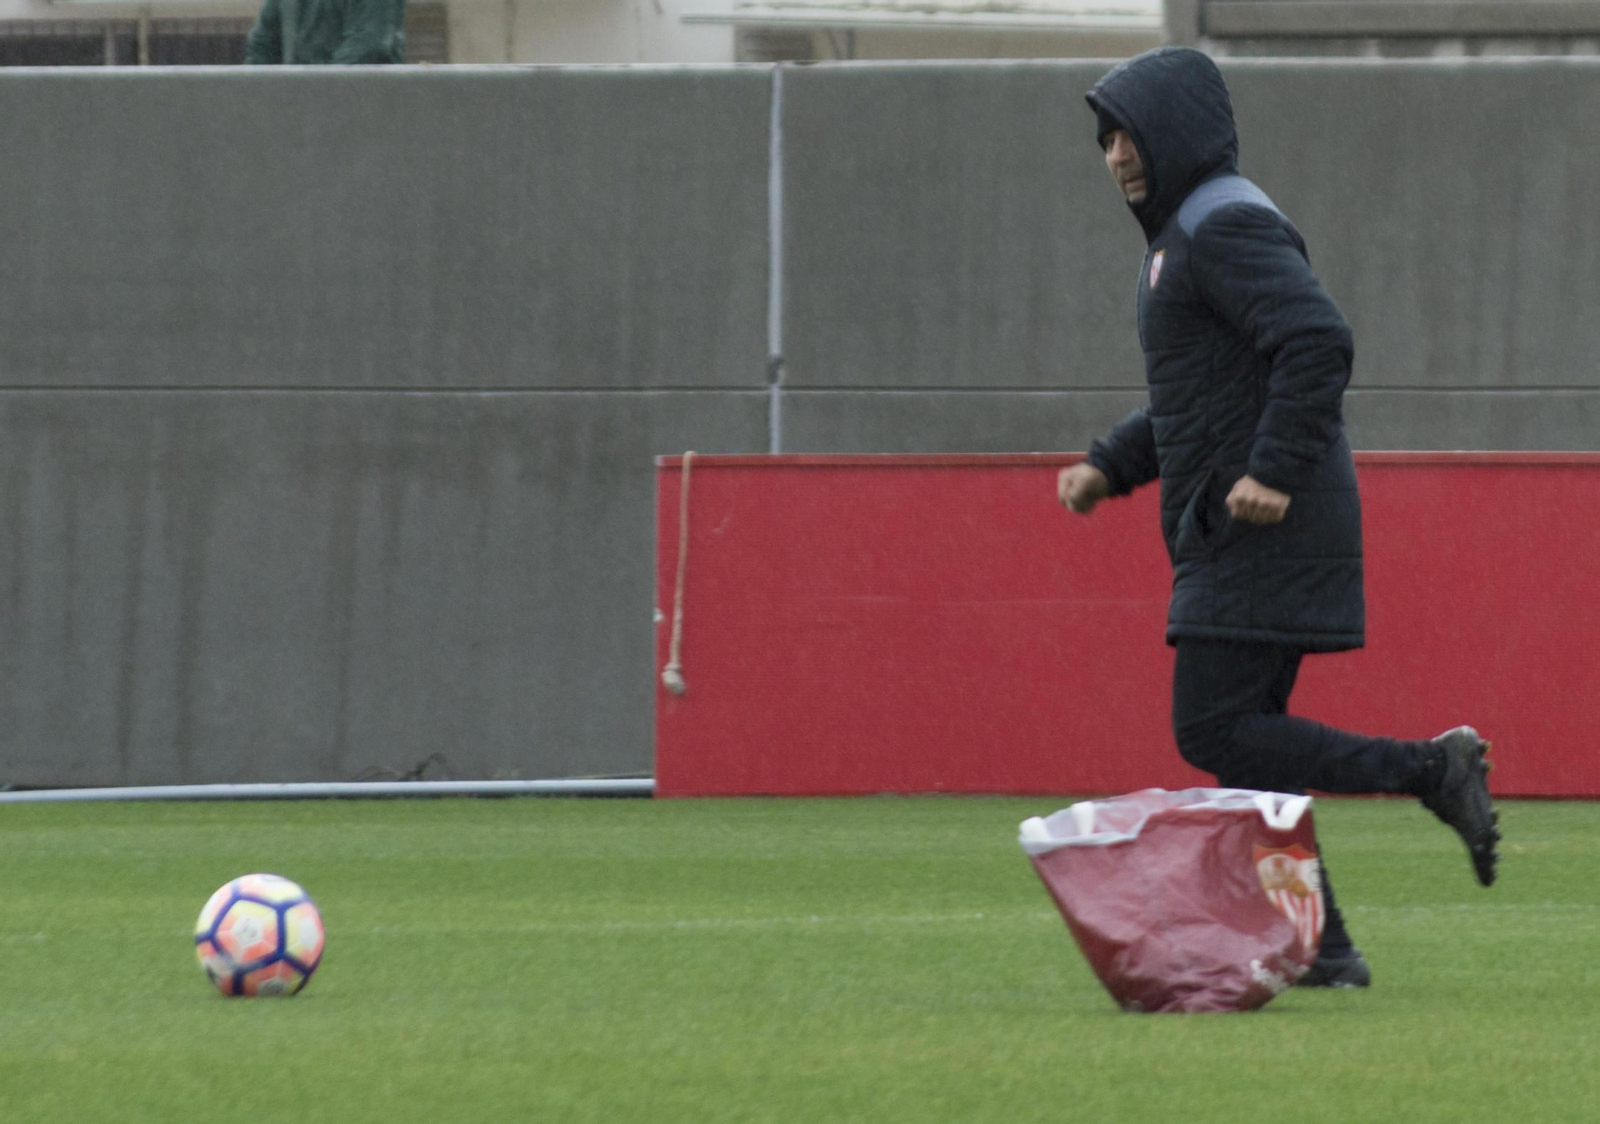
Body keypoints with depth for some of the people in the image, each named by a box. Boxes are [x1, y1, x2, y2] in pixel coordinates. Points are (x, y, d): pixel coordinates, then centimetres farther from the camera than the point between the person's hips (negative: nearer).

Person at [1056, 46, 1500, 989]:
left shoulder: (1230, 227, -12)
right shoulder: (1189, 233, 21)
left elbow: (1319, 342, -25)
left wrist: (1275, 472, -28)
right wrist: (1109, 468, 18)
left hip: (1266, 527, -10)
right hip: (1234, 539, 10)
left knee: (1213, 733, -12)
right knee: (1247, 740, 8)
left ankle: (1433, 770, -10)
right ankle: (1318, 947, 8)